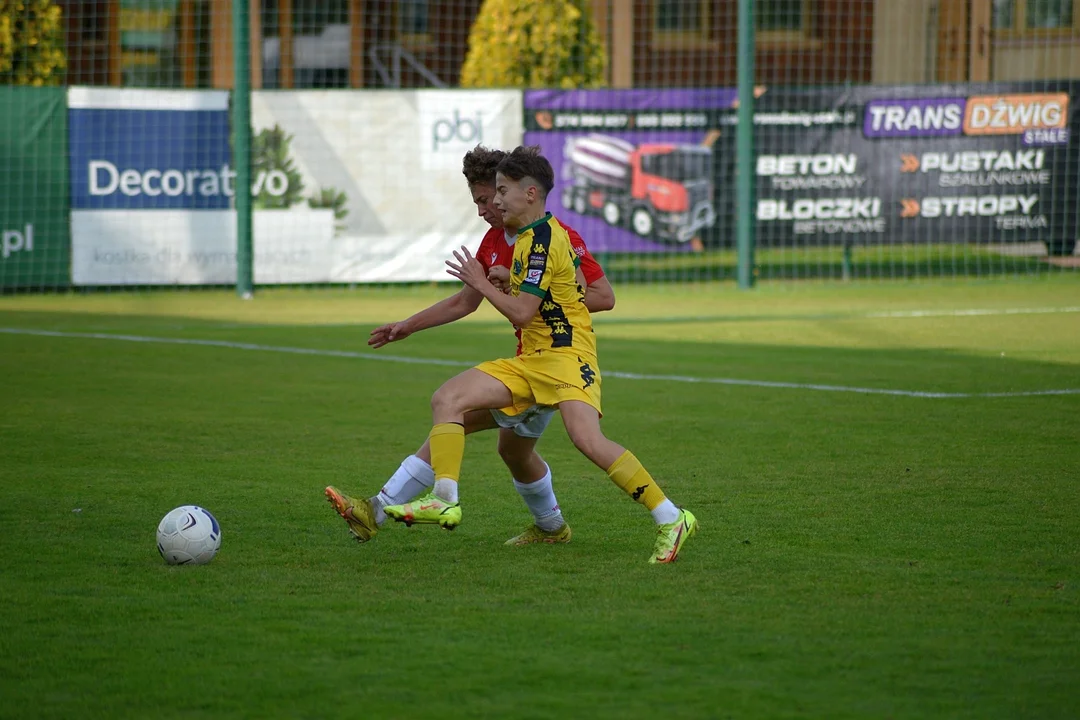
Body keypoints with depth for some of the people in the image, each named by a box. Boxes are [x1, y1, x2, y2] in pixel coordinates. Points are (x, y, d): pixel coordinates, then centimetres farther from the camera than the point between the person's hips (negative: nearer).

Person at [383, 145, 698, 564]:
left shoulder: (542, 241, -15)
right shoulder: (528, 237, 16)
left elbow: (522, 313, -19)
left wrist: (480, 283, -6)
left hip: (566, 355, -10)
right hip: (530, 359, 10)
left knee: (587, 439, -28)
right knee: (447, 399, -2)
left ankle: (671, 520, -22)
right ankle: (445, 501, -8)